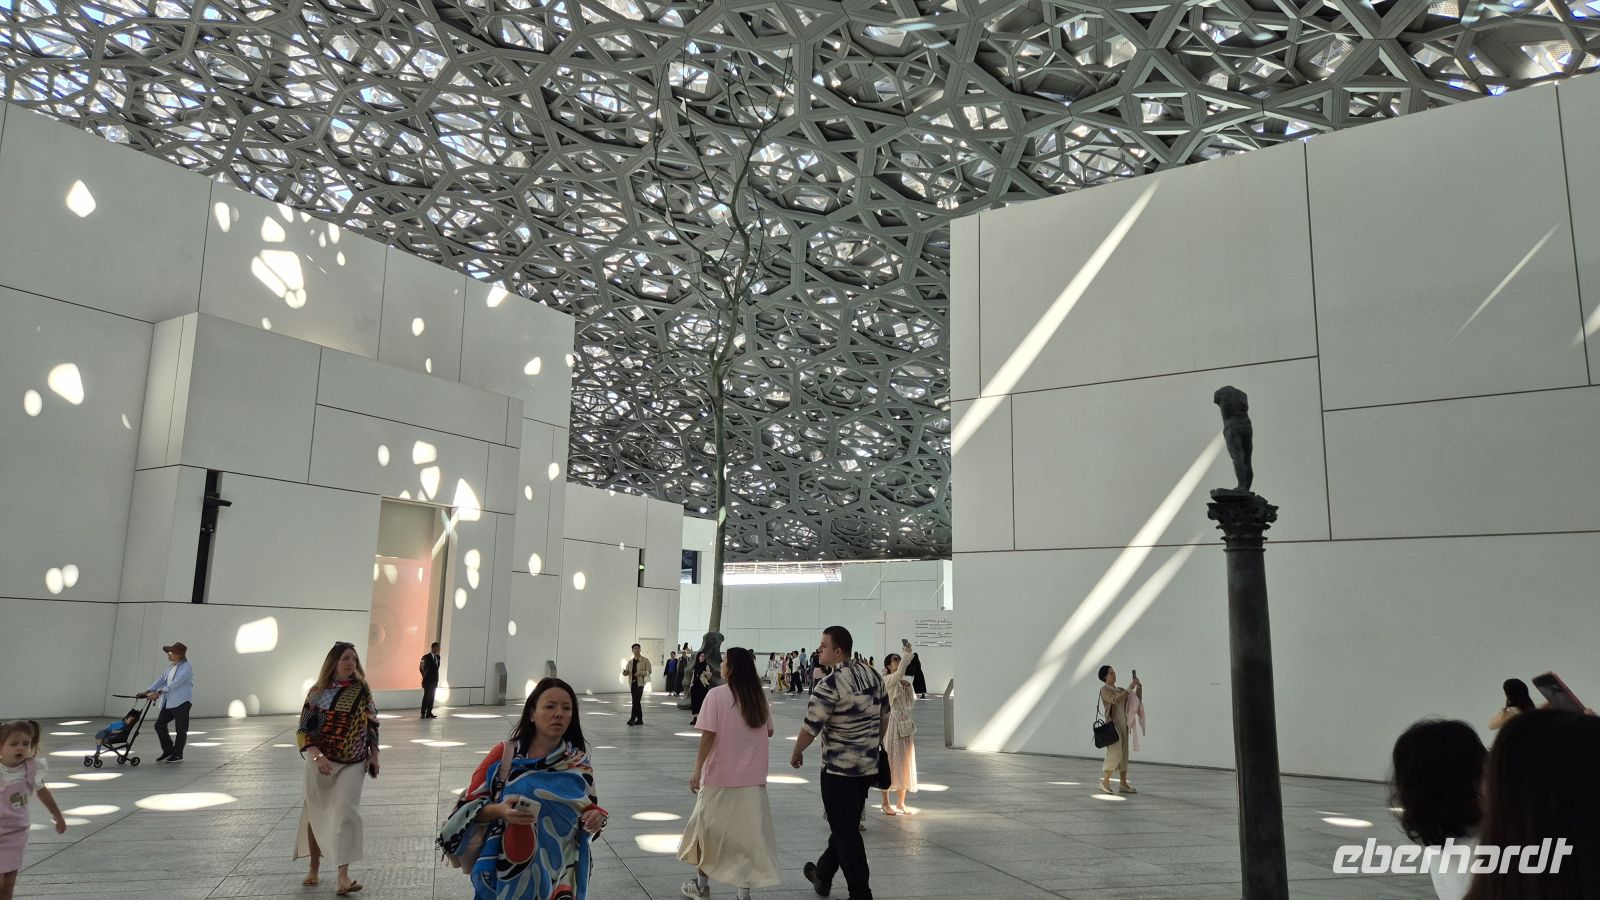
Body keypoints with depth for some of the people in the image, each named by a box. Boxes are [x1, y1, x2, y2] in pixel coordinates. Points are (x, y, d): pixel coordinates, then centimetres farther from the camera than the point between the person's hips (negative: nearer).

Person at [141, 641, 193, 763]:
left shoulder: (186, 668, -14)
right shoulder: (170, 666, 15)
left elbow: (175, 684, -24)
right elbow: (161, 680, 10)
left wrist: (158, 693, -30)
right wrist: (147, 691, -3)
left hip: (181, 703, -9)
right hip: (169, 702, 9)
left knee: (180, 729, 0)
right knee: (159, 725, 6)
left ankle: (178, 755, 12)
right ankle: (168, 751, 20)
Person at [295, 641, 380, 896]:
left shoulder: (362, 689, -1)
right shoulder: (318, 692, -6)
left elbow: (371, 724, 8)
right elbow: (303, 730, -7)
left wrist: (374, 755, 6)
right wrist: (317, 756, -20)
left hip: (353, 764, 0)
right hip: (322, 762, 0)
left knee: (346, 813, -10)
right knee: (316, 813, 12)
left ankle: (343, 876, -11)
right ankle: (314, 867, 33)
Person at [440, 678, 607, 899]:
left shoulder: (578, 764, -1)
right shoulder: (503, 754, -5)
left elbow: (588, 814, 8)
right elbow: (468, 807, -2)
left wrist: (596, 820, -13)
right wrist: (499, 811, -19)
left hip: (558, 869, 1)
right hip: (506, 870, -1)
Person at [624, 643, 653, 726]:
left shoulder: (645, 660, -2)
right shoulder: (630, 661, 12)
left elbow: (649, 671, -5)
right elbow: (626, 673, 12)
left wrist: (640, 673, -20)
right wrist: (624, 672, -12)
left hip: (640, 683, -5)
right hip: (632, 683, 5)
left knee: (636, 701, -13)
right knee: (637, 701, 9)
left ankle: (632, 718, -12)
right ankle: (640, 720, 14)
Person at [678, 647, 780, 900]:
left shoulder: (716, 695, -13)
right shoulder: (759, 696, 1)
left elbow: (708, 736, -16)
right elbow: (769, 731, 12)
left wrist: (697, 771, -10)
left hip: (719, 777, -3)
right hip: (752, 778, 3)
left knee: (707, 829, 15)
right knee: (747, 833, 9)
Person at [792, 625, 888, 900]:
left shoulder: (829, 684, -20)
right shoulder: (873, 675, 2)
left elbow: (810, 727, -17)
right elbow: (885, 715, 12)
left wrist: (796, 753, 0)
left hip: (839, 769, -8)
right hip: (868, 766, 8)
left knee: (845, 831, 4)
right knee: (848, 824, 20)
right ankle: (823, 875, 37)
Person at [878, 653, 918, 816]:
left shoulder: (903, 682, 14)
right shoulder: (887, 680, -9)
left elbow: (911, 703, 12)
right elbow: (900, 673, -32)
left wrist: (909, 687, -2)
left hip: (905, 725, 7)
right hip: (892, 724, -7)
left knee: (905, 763, 10)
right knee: (890, 762, -1)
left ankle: (901, 802, 20)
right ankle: (886, 803, 8)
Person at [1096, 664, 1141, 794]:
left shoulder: (1120, 690, 16)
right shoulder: (1104, 689, -5)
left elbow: (1138, 698, 15)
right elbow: (1116, 700, -23)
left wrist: (1138, 685, -1)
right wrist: (1129, 688, -22)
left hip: (1123, 725, 7)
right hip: (1113, 724, -7)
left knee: (1124, 755, 7)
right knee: (1115, 754, -15)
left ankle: (1124, 784, 11)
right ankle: (1105, 782, -8)